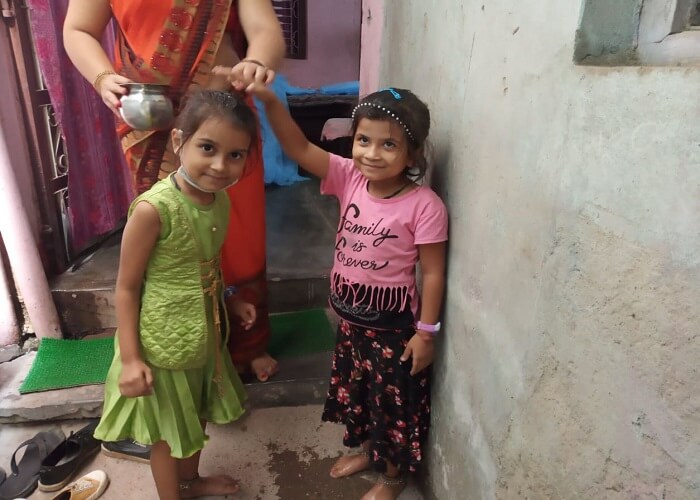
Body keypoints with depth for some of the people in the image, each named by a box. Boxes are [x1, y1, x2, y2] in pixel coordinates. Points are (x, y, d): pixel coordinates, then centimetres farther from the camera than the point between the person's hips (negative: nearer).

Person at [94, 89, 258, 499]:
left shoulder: (220, 199, -6)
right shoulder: (153, 209, -27)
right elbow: (127, 287, -19)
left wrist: (231, 299, 11)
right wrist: (130, 358, -17)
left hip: (205, 333, 7)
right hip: (163, 341, -7)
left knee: (197, 415, 28)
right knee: (168, 432, 16)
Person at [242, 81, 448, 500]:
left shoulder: (424, 205, -22)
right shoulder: (350, 178, -9)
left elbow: (432, 273, -16)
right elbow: (300, 148, -15)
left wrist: (425, 332, -12)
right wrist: (270, 100, -29)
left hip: (393, 322, -5)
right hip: (350, 314, 6)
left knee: (395, 399, 17)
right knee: (356, 387, 27)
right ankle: (368, 449, 55)